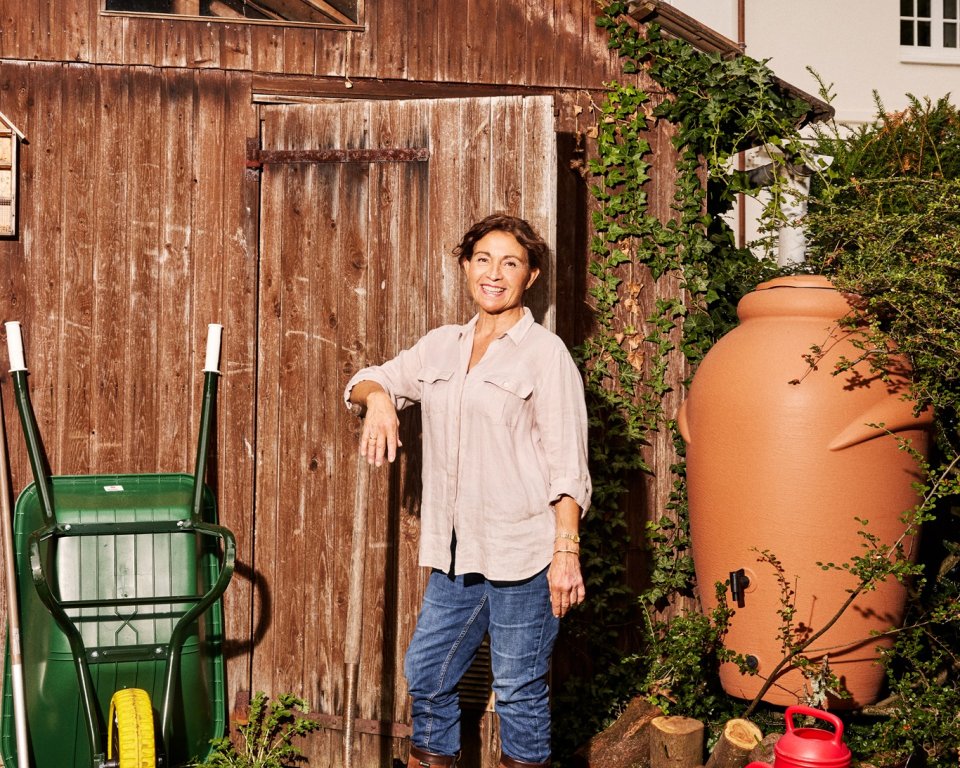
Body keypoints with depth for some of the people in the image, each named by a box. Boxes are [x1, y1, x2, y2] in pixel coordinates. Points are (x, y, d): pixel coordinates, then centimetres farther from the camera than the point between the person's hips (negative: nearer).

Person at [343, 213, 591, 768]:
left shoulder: (545, 353, -6)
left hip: (522, 552, -6)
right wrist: (378, 398, -4)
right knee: (426, 675, 15)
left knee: (520, 691, 4)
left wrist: (567, 549, -16)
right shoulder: (442, 347, 11)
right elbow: (370, 381, 20)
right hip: (456, 554, 6)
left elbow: (568, 465, -9)